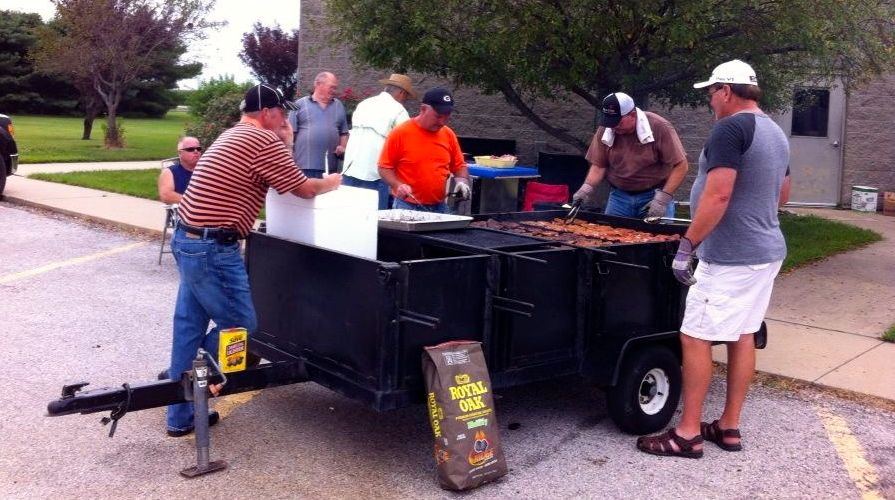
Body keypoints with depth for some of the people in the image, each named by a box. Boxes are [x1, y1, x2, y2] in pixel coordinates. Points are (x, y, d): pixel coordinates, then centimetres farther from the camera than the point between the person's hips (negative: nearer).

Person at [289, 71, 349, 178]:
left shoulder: (339, 106, 14)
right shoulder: (300, 105, 4)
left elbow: (344, 133, 19)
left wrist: (342, 146, 0)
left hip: (330, 166, 4)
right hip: (305, 165, -3)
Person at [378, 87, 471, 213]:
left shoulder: (448, 134, 7)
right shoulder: (400, 133, -6)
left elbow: (459, 166, 17)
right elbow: (384, 167, -3)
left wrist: (462, 181, -3)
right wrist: (397, 185, -19)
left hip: (439, 208, 4)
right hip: (407, 207, -4)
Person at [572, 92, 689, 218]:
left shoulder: (659, 127, -14)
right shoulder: (604, 130, -5)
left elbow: (680, 165, -12)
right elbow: (598, 165, 4)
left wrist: (663, 198, -19)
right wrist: (587, 187, -14)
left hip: (654, 194, -3)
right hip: (619, 196, 3)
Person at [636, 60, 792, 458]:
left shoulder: (730, 129, -16)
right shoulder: (775, 132, 14)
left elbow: (717, 194, -24)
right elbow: (782, 194, 23)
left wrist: (686, 246, -20)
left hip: (730, 257, -10)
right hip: (768, 251, 10)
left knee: (695, 337, -3)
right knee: (743, 336, 13)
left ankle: (688, 434, 4)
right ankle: (729, 427, 22)